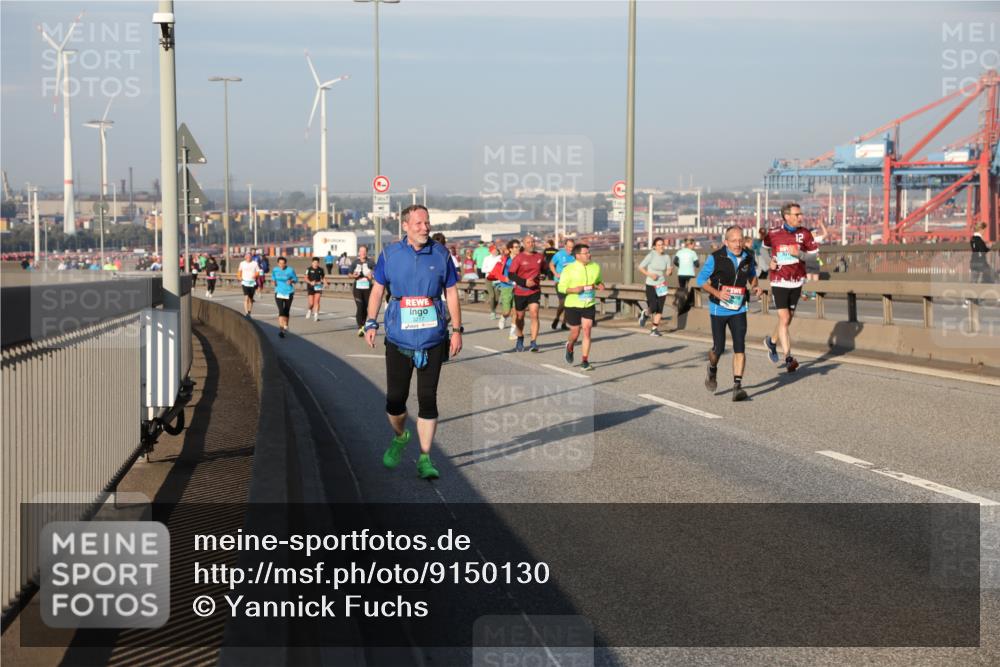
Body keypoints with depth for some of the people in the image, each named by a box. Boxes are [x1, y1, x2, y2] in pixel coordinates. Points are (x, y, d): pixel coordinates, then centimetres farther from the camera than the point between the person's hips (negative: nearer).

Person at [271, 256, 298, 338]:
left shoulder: (290, 270, -8)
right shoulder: (275, 270, 0)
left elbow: (296, 279, 1)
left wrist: (291, 281, -20)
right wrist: (274, 282, -2)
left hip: (289, 293, 0)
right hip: (279, 293, 0)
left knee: (286, 311, 12)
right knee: (281, 311, -15)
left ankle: (285, 326, 36)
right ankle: (281, 329, -22)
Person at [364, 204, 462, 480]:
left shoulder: (440, 254, 3)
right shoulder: (390, 254, 2)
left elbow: (451, 293, 8)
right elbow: (377, 289, 10)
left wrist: (457, 329, 3)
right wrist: (371, 323, 1)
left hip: (432, 339, 0)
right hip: (398, 338, 0)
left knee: (428, 398, -3)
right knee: (395, 398, 3)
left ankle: (425, 458, 4)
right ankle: (399, 437, 33)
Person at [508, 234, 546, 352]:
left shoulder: (539, 257, 3)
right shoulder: (518, 258, -8)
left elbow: (544, 269, 20)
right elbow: (511, 274, -13)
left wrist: (542, 275, -3)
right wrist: (525, 282, -23)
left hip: (535, 291, 1)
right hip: (520, 292, -1)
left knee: (534, 315, -15)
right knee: (519, 317, 12)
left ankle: (534, 343, -16)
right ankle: (520, 340, 36)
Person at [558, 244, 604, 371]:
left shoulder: (595, 267, 4)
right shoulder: (569, 269, -8)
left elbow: (599, 282, 20)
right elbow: (561, 287, -6)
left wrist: (599, 286, -4)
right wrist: (573, 290, -24)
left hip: (589, 305, 2)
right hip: (573, 305, -2)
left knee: (587, 331, -8)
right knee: (575, 333, 5)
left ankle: (585, 361, -3)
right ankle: (570, 347, 41)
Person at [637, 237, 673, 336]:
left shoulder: (666, 256, -1)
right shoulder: (651, 255, -11)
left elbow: (668, 272, 3)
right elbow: (640, 267, -6)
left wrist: (670, 270, -20)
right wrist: (649, 274, -19)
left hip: (662, 286, 3)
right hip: (651, 285, -3)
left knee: (659, 309, 0)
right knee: (653, 308, -14)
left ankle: (654, 329, 12)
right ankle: (645, 314, 21)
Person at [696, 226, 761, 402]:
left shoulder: (748, 257, -1)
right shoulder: (715, 258, -13)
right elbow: (701, 279, -6)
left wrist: (754, 286, -2)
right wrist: (717, 293, -21)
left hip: (739, 310, 2)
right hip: (719, 309, -2)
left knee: (740, 347, -10)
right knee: (719, 348, 4)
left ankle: (737, 386, -10)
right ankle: (712, 370, 38)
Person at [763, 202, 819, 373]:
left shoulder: (804, 233, 0)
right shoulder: (773, 234, -4)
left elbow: (815, 254, 0)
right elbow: (763, 249, 15)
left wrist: (800, 254, -17)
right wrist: (769, 262, -1)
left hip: (796, 282, 3)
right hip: (779, 282, -3)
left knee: (788, 319, 13)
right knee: (784, 319, -12)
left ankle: (772, 341, 41)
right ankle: (788, 358, -11)